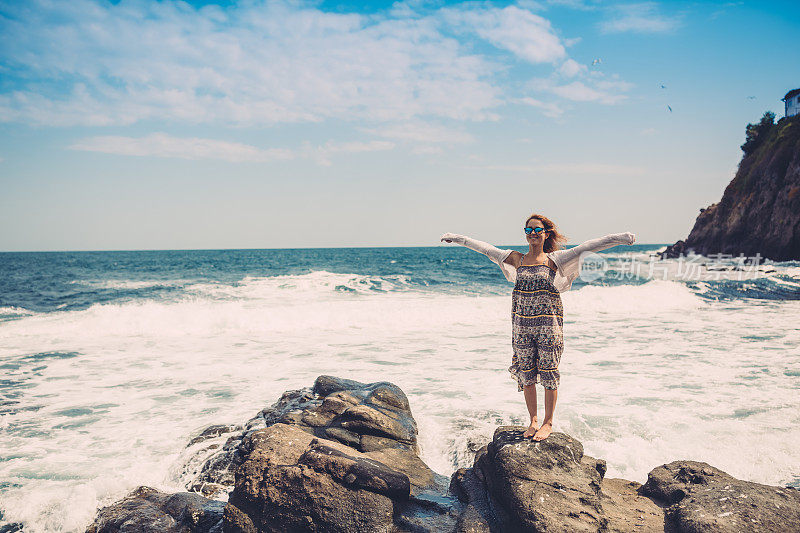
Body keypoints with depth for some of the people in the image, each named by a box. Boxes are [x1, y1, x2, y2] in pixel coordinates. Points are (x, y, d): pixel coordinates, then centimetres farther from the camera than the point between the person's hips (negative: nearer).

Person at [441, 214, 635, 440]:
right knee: (525, 374, 8)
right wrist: (458, 238, 21)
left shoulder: (553, 260, 0)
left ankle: (548, 423, 16)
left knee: (549, 373, 3)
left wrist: (620, 238, -12)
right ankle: (533, 421, 22)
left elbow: (586, 247, -5)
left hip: (548, 323, -3)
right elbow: (486, 248, 15)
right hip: (521, 324, 3)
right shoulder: (517, 259, 8)